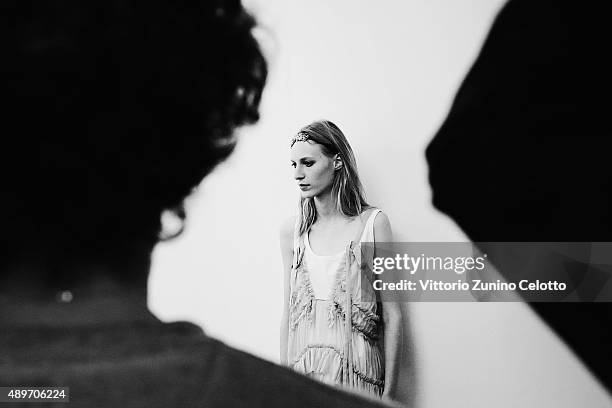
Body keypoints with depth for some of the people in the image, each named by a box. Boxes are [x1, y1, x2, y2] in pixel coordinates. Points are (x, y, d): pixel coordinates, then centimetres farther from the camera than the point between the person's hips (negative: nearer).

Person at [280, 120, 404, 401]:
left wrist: (389, 391, -7)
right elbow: (288, 314, 8)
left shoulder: (372, 223, -7)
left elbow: (392, 316, -6)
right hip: (303, 371, 3)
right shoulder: (291, 231, 2)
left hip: (356, 373, -3)